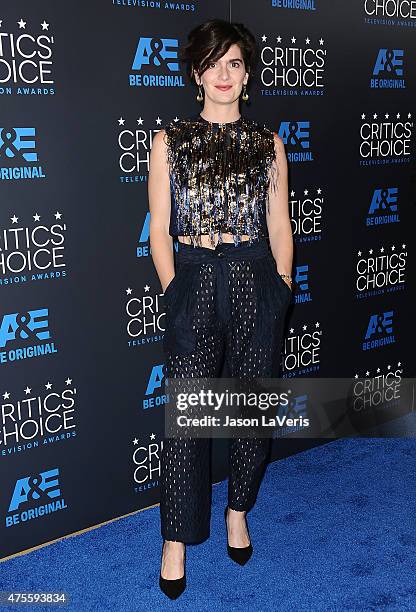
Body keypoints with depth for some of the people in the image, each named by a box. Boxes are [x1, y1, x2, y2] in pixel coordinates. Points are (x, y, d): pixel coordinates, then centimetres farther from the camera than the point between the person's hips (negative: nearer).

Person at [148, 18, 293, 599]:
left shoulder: (268, 143, 7)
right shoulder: (169, 140, 3)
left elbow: (279, 227, 9)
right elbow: (159, 229, 2)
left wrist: (281, 291, 4)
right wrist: (176, 291, -3)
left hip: (258, 283, 2)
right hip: (194, 284, -2)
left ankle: (238, 512, 34)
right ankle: (176, 540, 18)